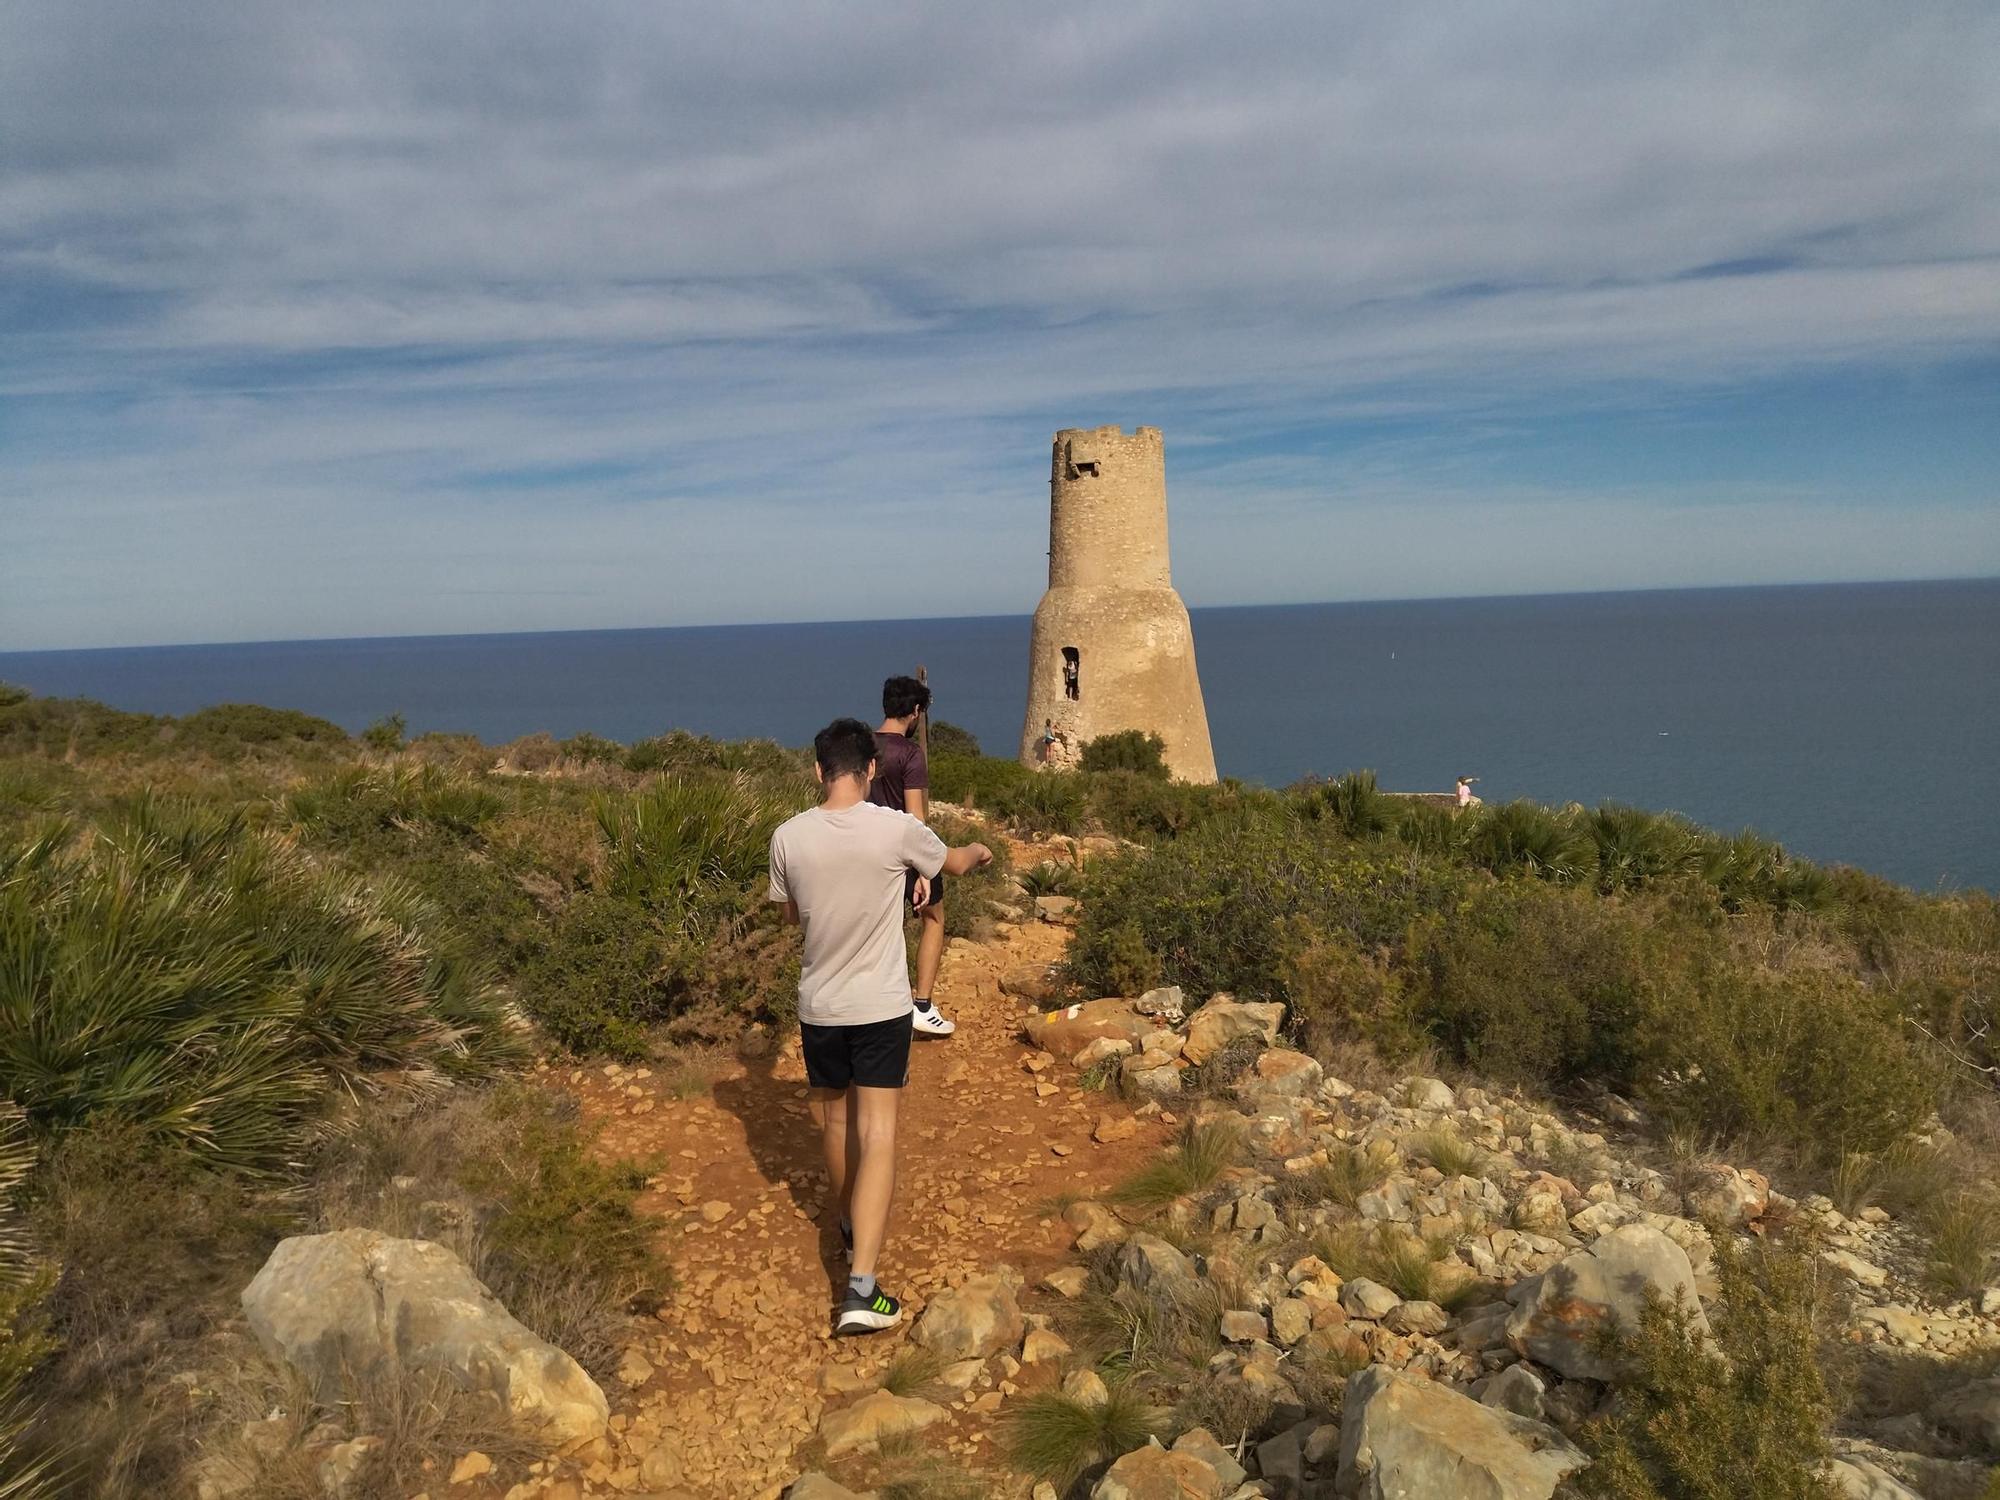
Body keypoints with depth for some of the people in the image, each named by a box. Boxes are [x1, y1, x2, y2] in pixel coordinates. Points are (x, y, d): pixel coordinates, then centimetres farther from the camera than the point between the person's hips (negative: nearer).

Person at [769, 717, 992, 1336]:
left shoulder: (788, 837, -8)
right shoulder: (896, 829, -14)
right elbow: (954, 862, 8)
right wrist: (980, 849, 30)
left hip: (819, 1007, 3)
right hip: (881, 1006, -3)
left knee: (835, 1124, 22)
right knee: (877, 1137, -2)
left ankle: (850, 1225, 45)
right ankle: (861, 1288, -10)